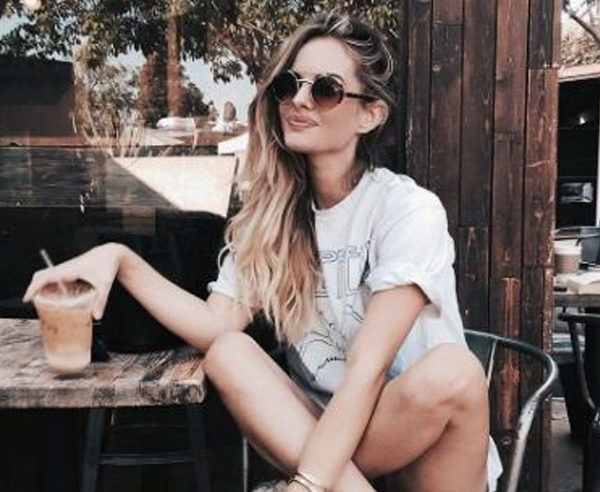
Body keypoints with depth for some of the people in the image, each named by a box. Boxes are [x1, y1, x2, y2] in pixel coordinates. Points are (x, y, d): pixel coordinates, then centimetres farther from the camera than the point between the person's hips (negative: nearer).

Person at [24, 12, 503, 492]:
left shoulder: (409, 209, -15)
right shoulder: (271, 213, 2)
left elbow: (367, 368, -24)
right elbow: (216, 327, -9)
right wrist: (120, 259, -18)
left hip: (419, 436, -4)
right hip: (315, 432, 4)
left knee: (451, 371, -34)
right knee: (229, 354, -22)